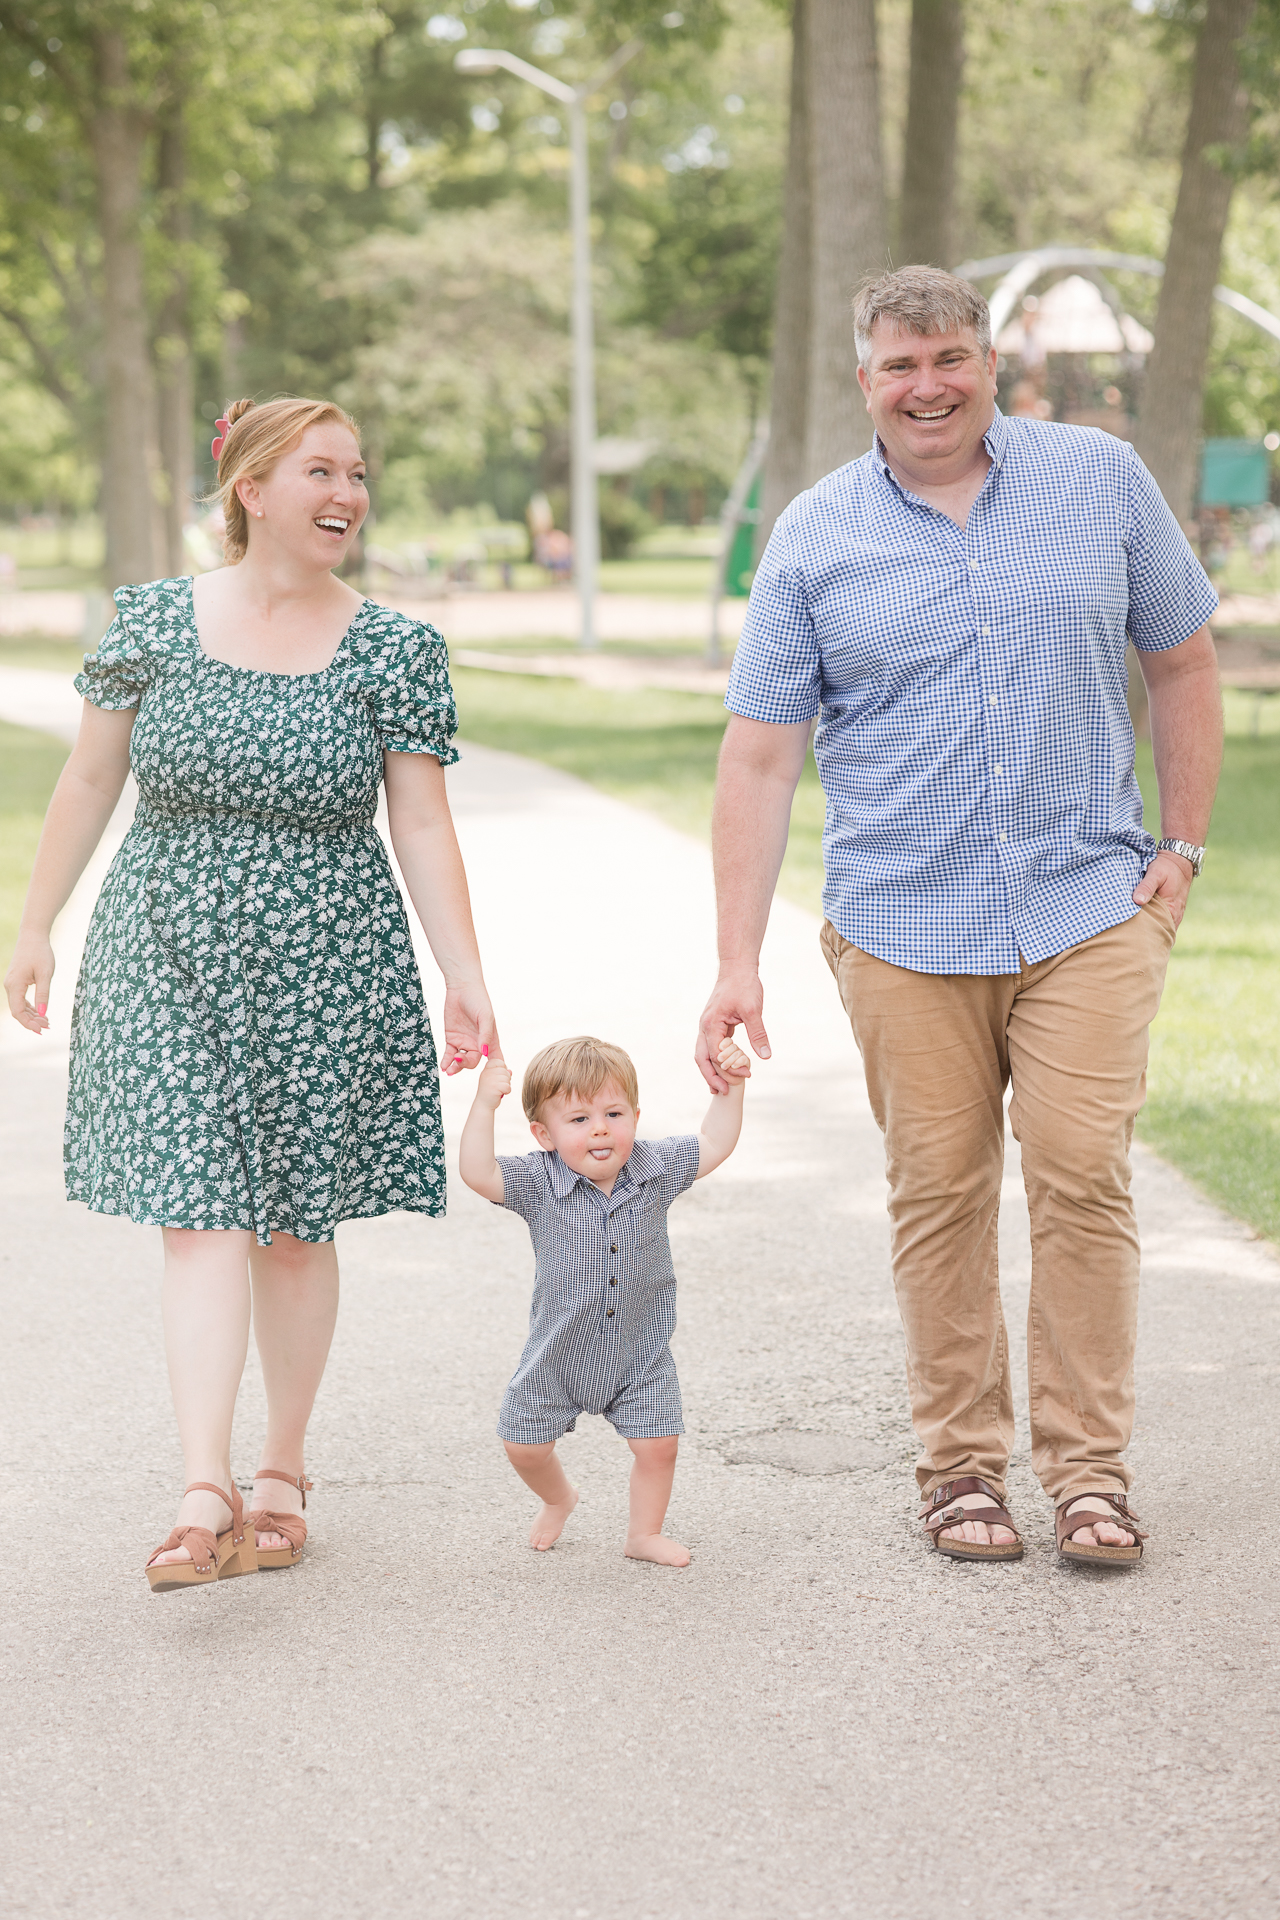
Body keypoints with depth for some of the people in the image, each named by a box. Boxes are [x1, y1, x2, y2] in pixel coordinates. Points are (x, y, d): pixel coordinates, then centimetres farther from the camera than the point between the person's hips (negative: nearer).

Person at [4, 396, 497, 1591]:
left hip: (325, 973, 1)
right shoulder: (152, 622, 0)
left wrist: (466, 980, -6)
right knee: (201, 1220, -9)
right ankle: (205, 1495, -12)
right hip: (171, 961, 0)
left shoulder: (394, 651, 0)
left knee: (298, 1225, 7)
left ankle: (283, 1470, 23)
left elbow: (423, 828, 0)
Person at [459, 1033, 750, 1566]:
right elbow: (477, 1172, -29)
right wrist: (484, 1106, -38)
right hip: (558, 1353, -1)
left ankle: (644, 1533, 22)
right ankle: (557, 1499, 41)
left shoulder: (654, 1169, -10)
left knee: (657, 1442, -2)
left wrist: (730, 1090, -14)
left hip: (640, 1350, 1)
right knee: (524, 1444, 8)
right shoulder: (538, 1182, -17)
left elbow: (714, 1145, -2)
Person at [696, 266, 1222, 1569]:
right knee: (939, 1194, 3)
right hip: (903, 924, 0)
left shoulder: (1100, 480, 5)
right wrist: (736, 961, -4)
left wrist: (1184, 845, 6)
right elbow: (759, 756, 1)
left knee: (1083, 1179, -5)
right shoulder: (816, 537, 2)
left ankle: (1087, 1466, 6)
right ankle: (960, 1461, 15)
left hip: (1087, 909, 0)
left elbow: (1181, 662, 14)